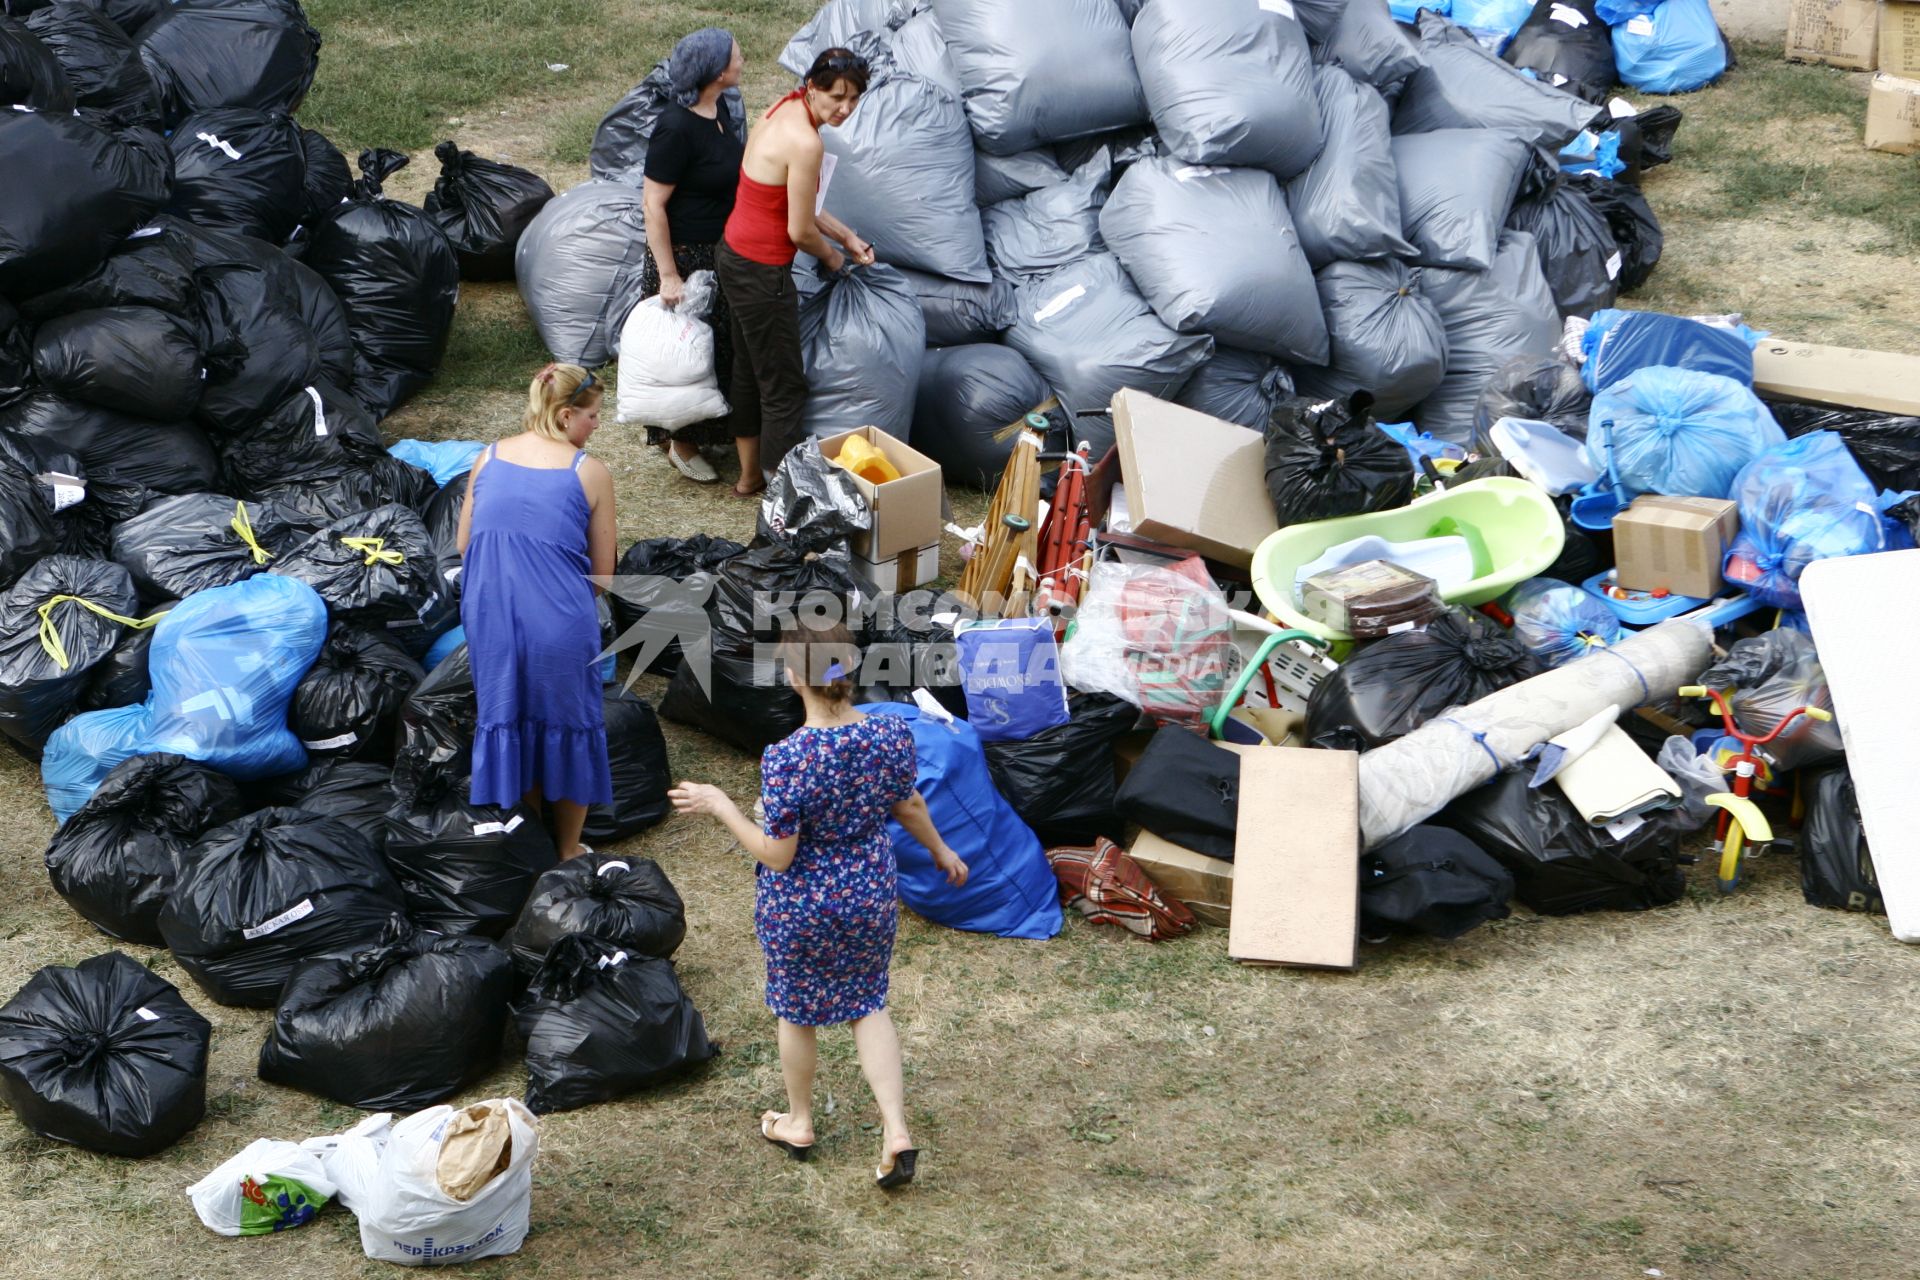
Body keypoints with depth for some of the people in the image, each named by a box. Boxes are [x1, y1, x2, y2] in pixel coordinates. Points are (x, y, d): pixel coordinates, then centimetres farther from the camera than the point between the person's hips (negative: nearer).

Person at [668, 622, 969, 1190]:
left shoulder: (787, 758, -31)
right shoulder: (892, 732, -16)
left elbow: (776, 854, -23)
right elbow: (909, 807, 1)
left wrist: (719, 805, -12)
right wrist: (941, 850, 20)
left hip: (800, 905, -4)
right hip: (871, 895, 4)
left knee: (795, 1011, 20)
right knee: (868, 1004, 22)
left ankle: (798, 1123, 41)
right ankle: (897, 1131, 13)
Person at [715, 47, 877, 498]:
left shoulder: (785, 109, 3)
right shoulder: (806, 143, -26)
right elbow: (799, 230, -18)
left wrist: (846, 236, 11)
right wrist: (832, 256, 2)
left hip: (734, 256, 10)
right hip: (761, 272, -10)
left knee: (749, 371, 23)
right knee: (784, 386, 3)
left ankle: (749, 475, 38)